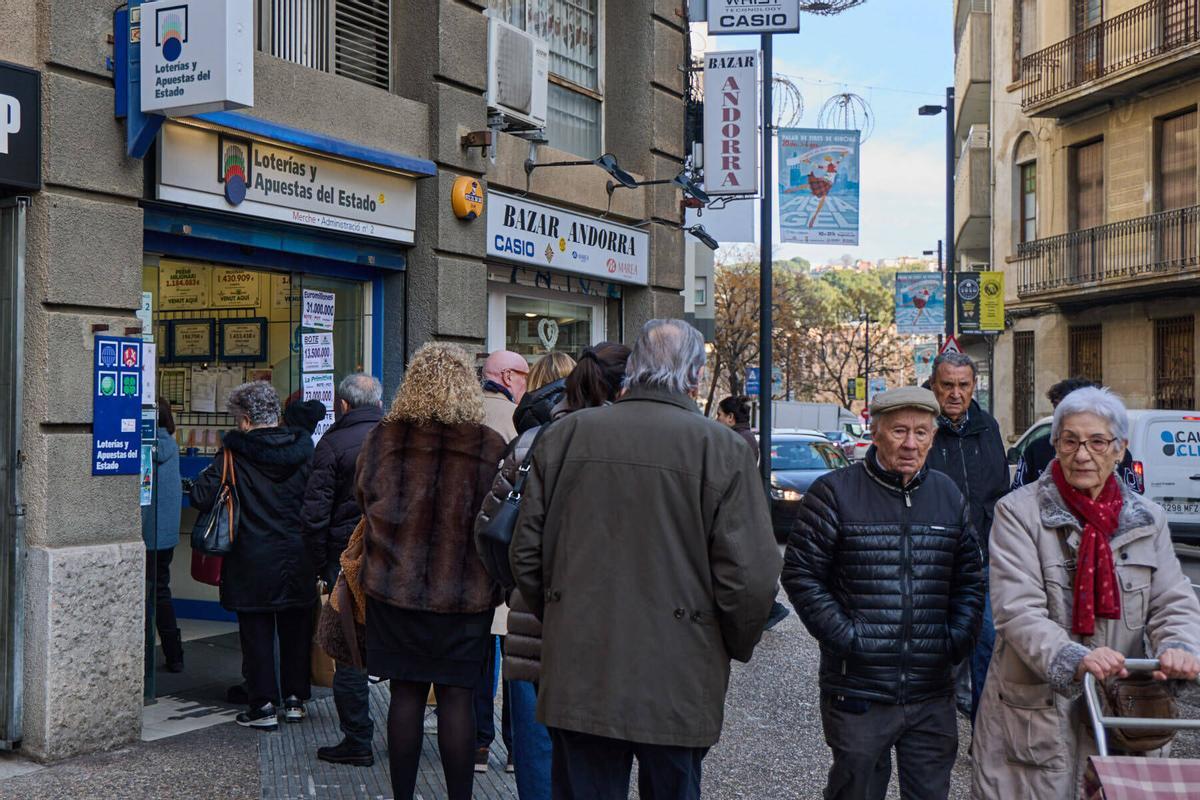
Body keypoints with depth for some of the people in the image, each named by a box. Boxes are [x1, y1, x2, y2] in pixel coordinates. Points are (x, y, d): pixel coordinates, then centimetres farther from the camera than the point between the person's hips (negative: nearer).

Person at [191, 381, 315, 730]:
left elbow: (201, 497, -13)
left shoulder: (234, 453, -11)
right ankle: (295, 699, 22)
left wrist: (207, 476, 7)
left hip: (253, 561, -3)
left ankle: (263, 705, 9)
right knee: (295, 630, 15)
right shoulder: (304, 449, -1)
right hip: (298, 559, 3)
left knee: (257, 634, 6)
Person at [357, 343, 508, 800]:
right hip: (465, 593, -2)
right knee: (457, 696, 4)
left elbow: (364, 503, 10)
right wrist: (494, 586, 9)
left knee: (405, 693, 10)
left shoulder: (381, 440, -3)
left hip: (393, 587, 2)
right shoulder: (491, 446, -9)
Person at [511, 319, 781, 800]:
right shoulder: (722, 448, -9)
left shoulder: (566, 434, 0)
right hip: (677, 688, -2)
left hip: (578, 677, 2)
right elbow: (750, 576, -12)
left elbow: (526, 555, 4)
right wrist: (737, 647, 6)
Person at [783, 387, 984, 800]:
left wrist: (958, 639, 3)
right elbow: (801, 574, -5)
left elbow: (970, 577, 17)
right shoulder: (835, 491, -5)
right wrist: (845, 637, -12)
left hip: (932, 694, 4)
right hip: (857, 692, -4)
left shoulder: (948, 494, 9)